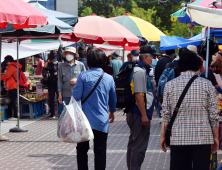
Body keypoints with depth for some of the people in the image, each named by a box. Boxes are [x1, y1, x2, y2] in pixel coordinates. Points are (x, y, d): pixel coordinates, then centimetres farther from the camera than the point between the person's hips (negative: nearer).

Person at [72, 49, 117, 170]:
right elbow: (113, 98, 16)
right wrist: (112, 112, 33)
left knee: (82, 149, 10)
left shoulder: (83, 76, -7)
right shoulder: (109, 78, 3)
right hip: (102, 120, 2)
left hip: (85, 119, -2)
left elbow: (76, 96, -9)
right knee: (100, 151, 5)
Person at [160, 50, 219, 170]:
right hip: (203, 138, -1)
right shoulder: (206, 85, -1)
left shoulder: (170, 85, 2)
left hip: (178, 138, 1)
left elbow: (166, 114, 3)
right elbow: (214, 115, 0)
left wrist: (163, 135, 11)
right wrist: (216, 137, 9)